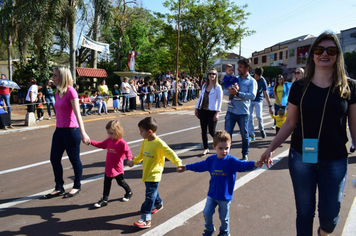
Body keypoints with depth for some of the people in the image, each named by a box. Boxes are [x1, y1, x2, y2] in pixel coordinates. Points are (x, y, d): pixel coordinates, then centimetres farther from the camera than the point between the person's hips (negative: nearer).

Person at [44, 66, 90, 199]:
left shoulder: (71, 91, -13)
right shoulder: (57, 93, 10)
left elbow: (77, 113, -20)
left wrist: (83, 133, -24)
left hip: (71, 130, -8)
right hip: (59, 130, 8)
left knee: (74, 159, 6)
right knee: (54, 159, 11)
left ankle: (76, 187, 24)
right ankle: (59, 188, 25)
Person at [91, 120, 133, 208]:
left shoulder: (122, 142, -18)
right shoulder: (108, 140, 3)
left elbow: (127, 151, -23)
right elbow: (100, 144, 14)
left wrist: (129, 159, -41)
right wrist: (91, 142, 4)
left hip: (117, 168, -5)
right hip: (108, 168, 5)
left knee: (121, 182, 14)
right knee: (106, 183, 9)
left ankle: (129, 192, 40)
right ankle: (104, 199, 18)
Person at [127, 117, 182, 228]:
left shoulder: (159, 143, -20)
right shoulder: (145, 142, 4)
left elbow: (170, 153, -22)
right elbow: (141, 155, 19)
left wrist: (178, 163, -32)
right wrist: (133, 162, 21)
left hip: (154, 175, -8)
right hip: (146, 173, 8)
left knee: (150, 196, -7)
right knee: (153, 192, 24)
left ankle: (146, 220, -2)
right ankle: (158, 204, 51)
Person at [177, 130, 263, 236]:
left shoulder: (231, 161, -16)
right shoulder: (211, 160, -4)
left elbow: (242, 165, -32)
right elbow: (200, 166, 11)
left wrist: (254, 164, -50)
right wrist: (186, 167, 17)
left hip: (225, 196, -3)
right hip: (212, 194, 3)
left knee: (224, 217, 14)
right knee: (207, 213, 9)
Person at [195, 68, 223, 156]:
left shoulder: (218, 87, -4)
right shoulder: (204, 86, 11)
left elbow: (220, 100, -8)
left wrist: (217, 113, -15)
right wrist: (196, 108, 12)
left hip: (212, 112, -5)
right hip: (203, 111, 5)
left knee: (212, 131, -4)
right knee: (203, 130, 6)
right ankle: (206, 148, 18)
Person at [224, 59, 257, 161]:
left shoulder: (252, 81, -1)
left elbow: (252, 95, -16)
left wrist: (238, 93, -26)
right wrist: (231, 90, -13)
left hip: (243, 112, -3)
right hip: (231, 111, 3)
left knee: (244, 135, 11)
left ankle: (245, 154, 28)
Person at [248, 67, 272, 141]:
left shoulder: (263, 81, -11)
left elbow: (266, 94, -8)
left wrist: (269, 106, -9)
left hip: (258, 100, -1)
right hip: (249, 100, 1)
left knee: (259, 116, -13)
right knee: (249, 117, -4)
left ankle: (261, 129, 17)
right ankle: (251, 134, 4)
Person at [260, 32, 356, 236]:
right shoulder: (299, 87, -1)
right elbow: (290, 123, 4)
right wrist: (271, 148, -1)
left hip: (335, 161, 0)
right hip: (301, 158, 0)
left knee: (330, 215, 10)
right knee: (304, 211, 10)